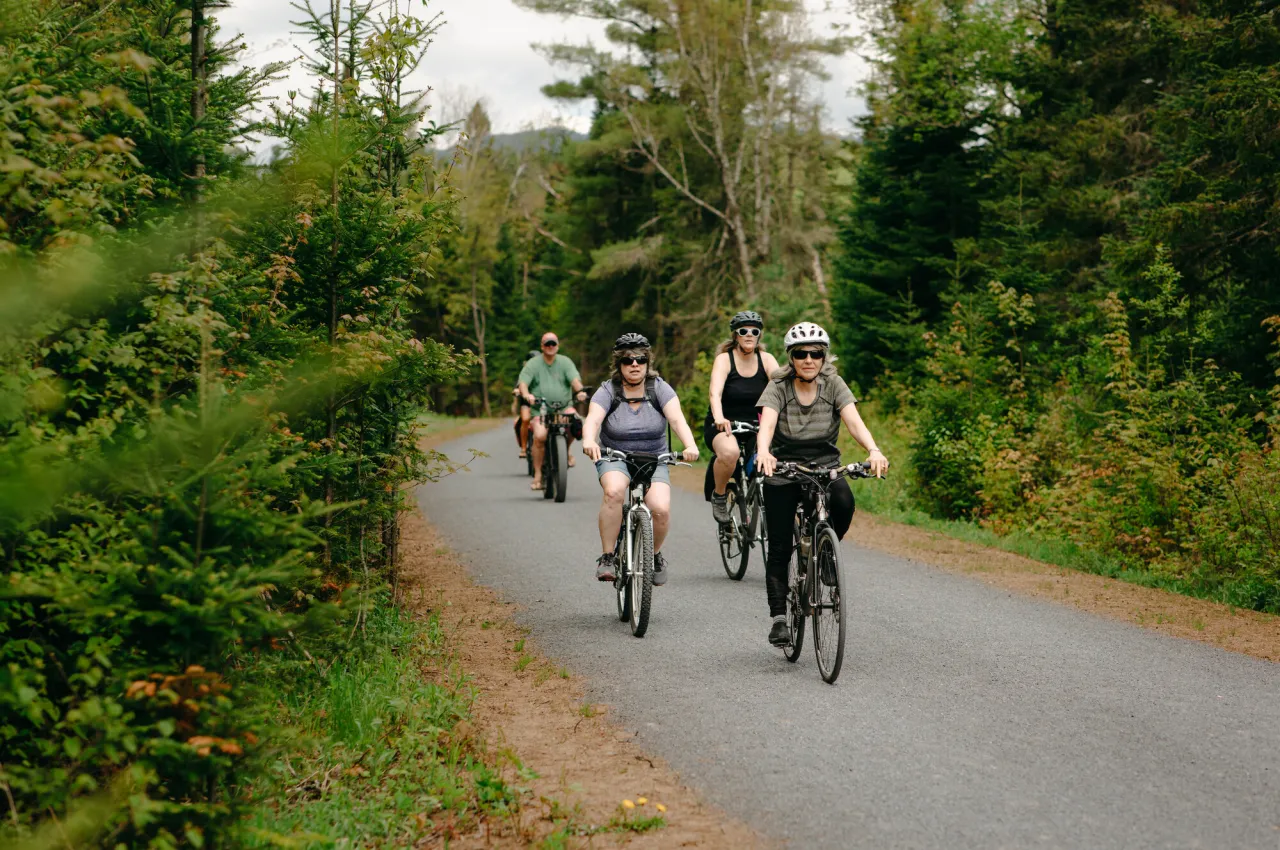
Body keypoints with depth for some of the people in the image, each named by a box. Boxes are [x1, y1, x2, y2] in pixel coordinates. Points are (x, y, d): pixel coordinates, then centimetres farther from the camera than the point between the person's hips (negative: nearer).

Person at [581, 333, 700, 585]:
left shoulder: (659, 388, -6)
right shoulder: (608, 391, -8)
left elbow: (677, 418, -20)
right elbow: (593, 419, -25)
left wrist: (690, 445, -40)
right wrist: (589, 441, -48)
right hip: (615, 458, -1)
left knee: (661, 509, -23)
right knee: (614, 491, -34)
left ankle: (655, 554, 9)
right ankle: (607, 557, -21)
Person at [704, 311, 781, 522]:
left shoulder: (766, 360, 0)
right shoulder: (724, 359, -10)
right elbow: (715, 392, -27)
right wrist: (719, 418, -47)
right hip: (722, 426, -4)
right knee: (730, 452, -37)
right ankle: (718, 495, -9)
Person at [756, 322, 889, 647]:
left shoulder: (833, 385, -6)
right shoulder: (778, 387, -11)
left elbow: (854, 421, -20)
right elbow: (767, 423, -28)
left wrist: (873, 451, -40)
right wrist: (763, 452, -50)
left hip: (824, 464, 1)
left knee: (844, 502, -31)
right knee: (779, 547, -6)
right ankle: (778, 618, 4)